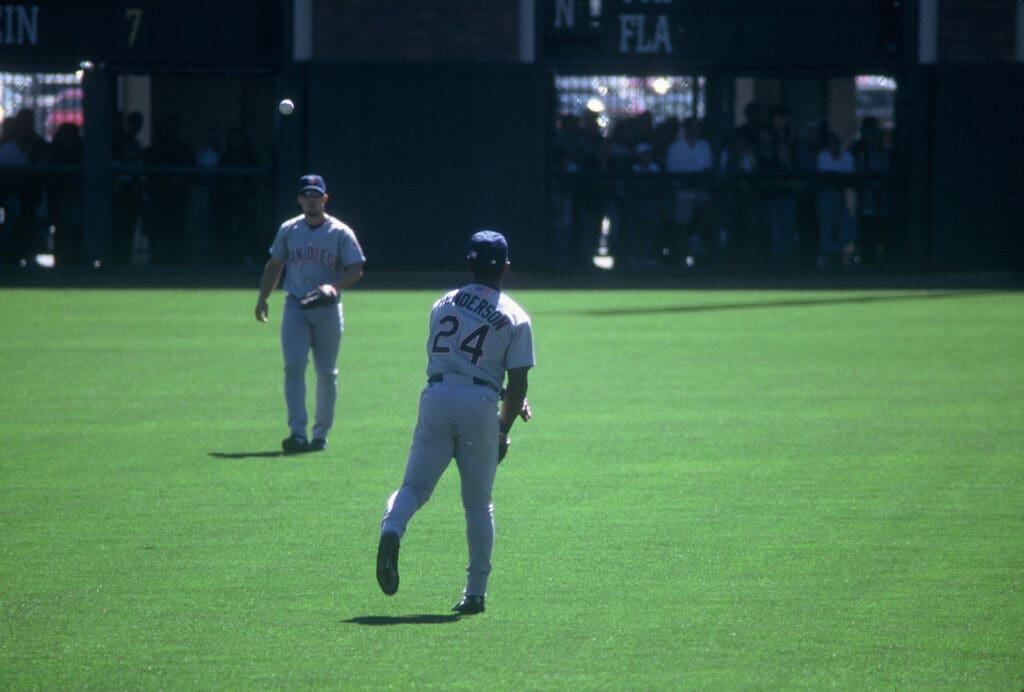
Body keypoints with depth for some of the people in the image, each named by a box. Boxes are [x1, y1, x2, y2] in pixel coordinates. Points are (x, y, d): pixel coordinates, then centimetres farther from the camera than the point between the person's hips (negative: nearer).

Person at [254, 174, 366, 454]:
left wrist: (334, 286, -23)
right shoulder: (288, 230, 8)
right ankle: (297, 433, -19)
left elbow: (356, 270, -4)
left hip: (327, 309, -1)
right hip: (295, 308, 1)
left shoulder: (340, 233, -1)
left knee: (327, 373, 4)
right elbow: (274, 266, 18)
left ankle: (320, 434, 14)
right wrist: (262, 298, 8)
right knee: (294, 367, -14)